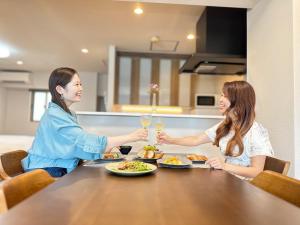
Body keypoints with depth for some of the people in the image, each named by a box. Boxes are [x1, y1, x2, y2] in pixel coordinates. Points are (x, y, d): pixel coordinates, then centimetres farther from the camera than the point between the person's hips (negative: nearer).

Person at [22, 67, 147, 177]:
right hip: (46, 173, -7)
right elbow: (86, 142, -26)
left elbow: (77, 144, 4)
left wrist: (107, 147, -7)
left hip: (62, 171, 7)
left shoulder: (67, 113, 11)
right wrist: (130, 137, -26)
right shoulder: (55, 115, -18)